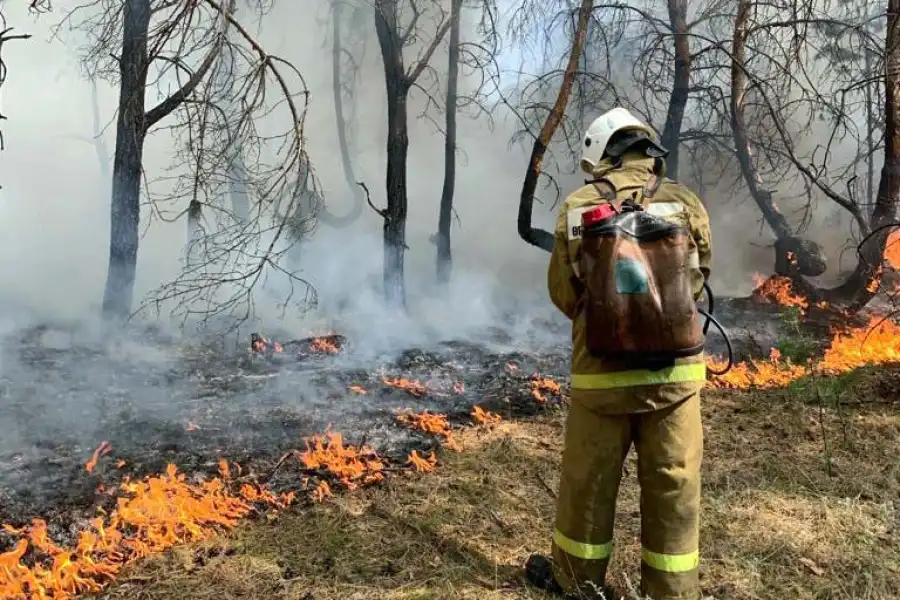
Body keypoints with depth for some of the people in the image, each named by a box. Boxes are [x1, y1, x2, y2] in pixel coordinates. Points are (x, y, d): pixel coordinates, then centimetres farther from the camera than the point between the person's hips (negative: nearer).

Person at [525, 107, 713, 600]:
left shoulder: (578, 208, -4)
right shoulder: (687, 204, -2)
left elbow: (562, 292, 4)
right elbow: (697, 281, 10)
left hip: (603, 370, -1)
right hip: (675, 368, 1)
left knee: (587, 479, 15)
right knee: (673, 485, 12)